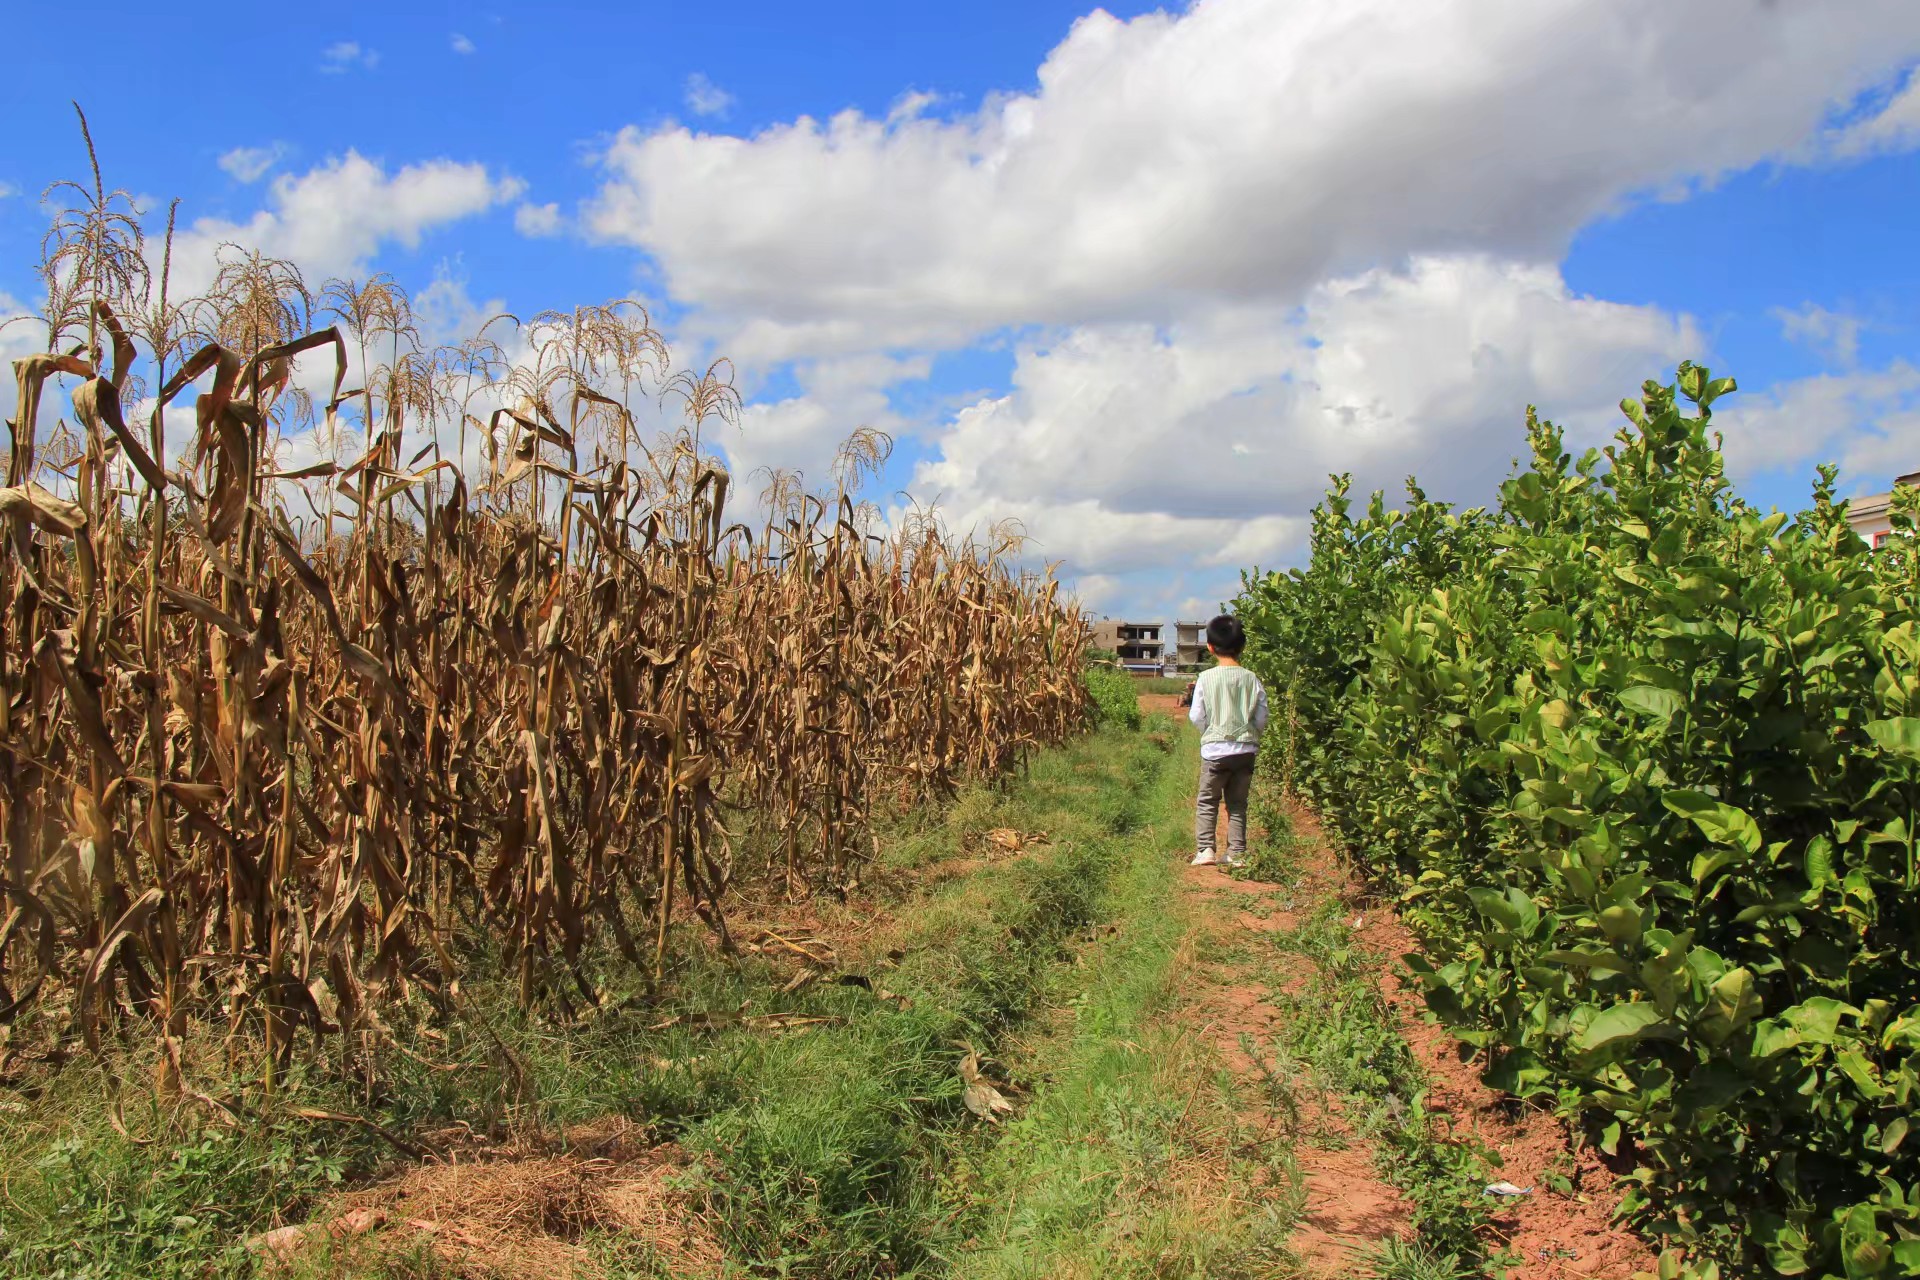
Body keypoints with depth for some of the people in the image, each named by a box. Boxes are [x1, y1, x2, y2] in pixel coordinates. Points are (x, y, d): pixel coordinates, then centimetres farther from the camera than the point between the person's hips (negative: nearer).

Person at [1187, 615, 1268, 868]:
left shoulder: (1206, 679, -9)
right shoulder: (1252, 680, -4)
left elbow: (1197, 717, -5)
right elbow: (1262, 721, 1)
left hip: (1215, 750, -2)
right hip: (1246, 749, 2)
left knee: (1207, 802, 10)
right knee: (1238, 804, 13)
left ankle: (1205, 849, 0)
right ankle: (1236, 853, 11)